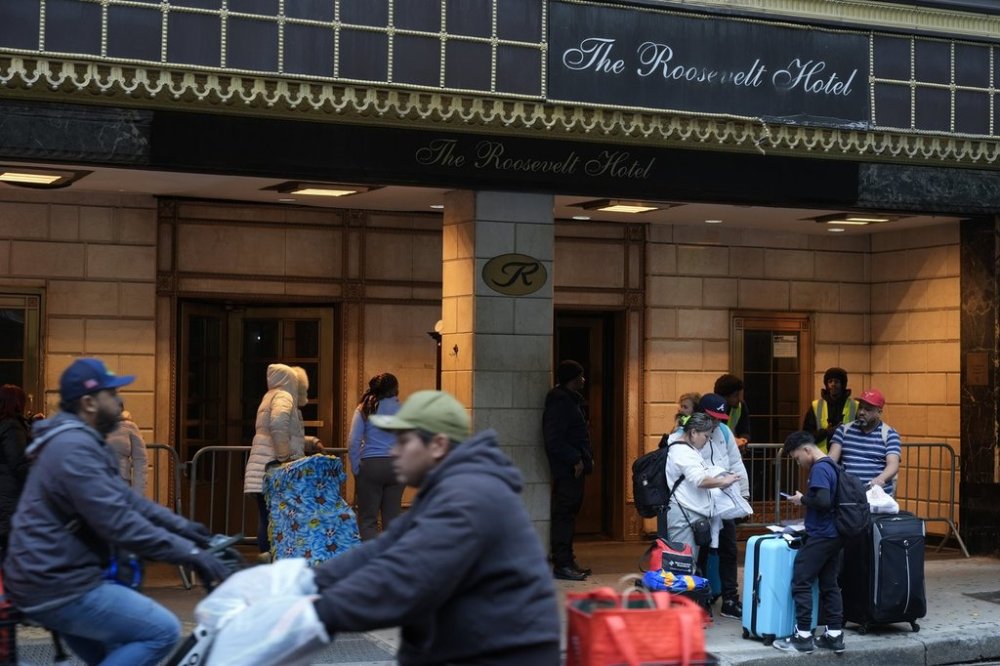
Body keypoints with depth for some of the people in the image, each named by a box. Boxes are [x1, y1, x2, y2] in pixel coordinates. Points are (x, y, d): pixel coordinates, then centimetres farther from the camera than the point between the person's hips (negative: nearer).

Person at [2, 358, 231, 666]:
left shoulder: (78, 442, 15)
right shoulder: (74, 448, -21)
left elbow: (125, 499, 19)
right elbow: (119, 523, -26)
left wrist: (181, 526, 12)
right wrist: (189, 553, -23)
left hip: (53, 578, 11)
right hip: (60, 588, -11)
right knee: (163, 631, -13)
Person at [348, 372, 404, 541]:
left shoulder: (364, 409, 2)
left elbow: (353, 442, -5)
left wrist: (356, 469, 0)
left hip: (370, 465, -2)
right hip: (397, 466, 2)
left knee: (367, 519, 3)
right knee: (392, 517, 11)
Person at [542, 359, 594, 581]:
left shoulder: (570, 401, 19)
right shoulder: (559, 403, -14)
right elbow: (554, 440, -21)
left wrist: (586, 458, 14)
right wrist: (575, 459, -19)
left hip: (574, 468, 10)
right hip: (567, 469, -10)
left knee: (569, 513, 13)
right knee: (564, 514, -8)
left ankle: (566, 560, 19)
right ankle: (562, 564, -7)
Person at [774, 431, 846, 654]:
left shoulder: (819, 469, -16)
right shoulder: (831, 466, 13)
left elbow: (823, 501, -27)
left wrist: (802, 499, -12)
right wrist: (806, 500, 10)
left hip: (820, 537, -9)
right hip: (834, 536, 9)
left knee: (801, 583, -3)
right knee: (829, 585, 12)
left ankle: (803, 636, -1)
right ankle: (834, 635, 13)